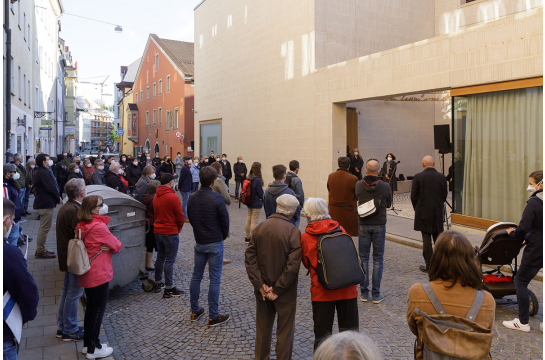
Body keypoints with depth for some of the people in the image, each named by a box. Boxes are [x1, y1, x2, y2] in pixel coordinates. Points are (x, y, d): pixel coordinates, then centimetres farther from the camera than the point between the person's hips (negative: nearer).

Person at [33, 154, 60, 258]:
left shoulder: (42, 172, 17)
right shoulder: (43, 173, -17)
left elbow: (52, 186, 16)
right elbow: (51, 188, -22)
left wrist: (57, 197, 7)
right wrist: (58, 198, -8)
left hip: (43, 203, 12)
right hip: (46, 204, -12)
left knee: (43, 228, 18)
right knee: (44, 228, -5)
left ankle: (40, 250, 27)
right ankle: (40, 251, 2)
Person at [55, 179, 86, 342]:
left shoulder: (64, 208, 9)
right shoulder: (75, 210, -23)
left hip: (67, 256, 10)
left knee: (67, 291, 19)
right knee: (74, 293, 1)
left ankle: (62, 327, 30)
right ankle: (70, 331, 13)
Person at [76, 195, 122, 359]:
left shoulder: (82, 226, 5)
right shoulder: (99, 226, -21)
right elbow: (116, 245, -13)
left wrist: (105, 247, -4)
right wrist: (113, 246, 6)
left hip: (87, 274, 9)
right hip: (99, 274, -9)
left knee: (90, 307, 19)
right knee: (98, 310, 4)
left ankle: (87, 343, 31)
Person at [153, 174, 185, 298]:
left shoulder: (156, 196, 8)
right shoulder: (173, 197, -17)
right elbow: (180, 216, -13)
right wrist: (179, 229, 4)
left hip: (158, 231, 8)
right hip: (170, 232, -8)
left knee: (160, 258, 19)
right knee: (170, 260, -2)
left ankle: (157, 283, 28)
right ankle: (169, 289, 2)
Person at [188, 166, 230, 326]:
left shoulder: (192, 198, 0)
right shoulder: (217, 198, -18)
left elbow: (191, 219, 9)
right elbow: (225, 221, -10)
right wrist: (223, 236, 8)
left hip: (199, 242, 6)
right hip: (215, 244, -6)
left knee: (196, 277, 16)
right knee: (215, 280, 2)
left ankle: (195, 311, 26)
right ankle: (213, 317, 9)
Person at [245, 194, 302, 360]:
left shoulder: (260, 227, -4)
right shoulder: (293, 232, -17)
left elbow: (249, 259, -5)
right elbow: (293, 266, -21)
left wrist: (260, 285, -6)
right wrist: (277, 290, -13)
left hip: (263, 291, 4)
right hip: (285, 291, -4)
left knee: (262, 328, 20)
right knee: (285, 330, 12)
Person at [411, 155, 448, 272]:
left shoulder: (418, 177, -10)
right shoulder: (441, 176, 0)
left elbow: (413, 196, -5)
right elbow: (445, 195, 7)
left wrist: (417, 209, 11)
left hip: (423, 213, -3)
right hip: (438, 212, 3)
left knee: (426, 238, 0)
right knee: (438, 238, 11)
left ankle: (429, 265, 4)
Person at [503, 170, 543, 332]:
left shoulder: (534, 202, -16)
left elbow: (523, 228, -21)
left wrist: (513, 233, -1)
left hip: (536, 251, -7)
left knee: (521, 281, 6)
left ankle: (523, 322, 13)